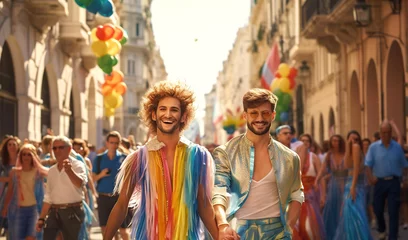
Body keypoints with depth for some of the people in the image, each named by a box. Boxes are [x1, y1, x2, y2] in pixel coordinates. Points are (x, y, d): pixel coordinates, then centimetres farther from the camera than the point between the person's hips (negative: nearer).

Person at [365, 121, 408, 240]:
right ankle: (382, 230, 37)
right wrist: (370, 176, -18)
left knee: (393, 212, -4)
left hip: (394, 182, 0)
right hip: (380, 182, 1)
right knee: (378, 209, 9)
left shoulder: (397, 147, 3)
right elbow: (368, 165, -4)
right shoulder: (373, 147, 0)